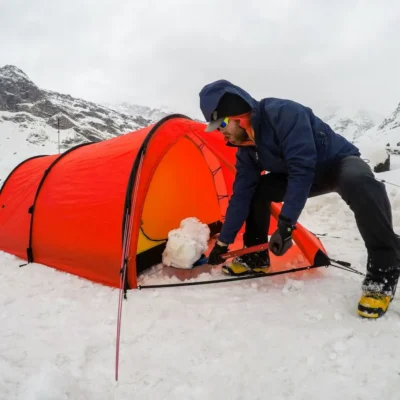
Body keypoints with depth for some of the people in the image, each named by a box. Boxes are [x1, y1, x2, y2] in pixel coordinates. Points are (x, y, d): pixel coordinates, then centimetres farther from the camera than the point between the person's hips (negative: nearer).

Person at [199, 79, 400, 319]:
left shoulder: (283, 113, -32)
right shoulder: (246, 148, -9)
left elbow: (303, 169, -38)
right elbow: (241, 195, -8)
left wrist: (286, 224, -39)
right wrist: (224, 241, -7)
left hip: (341, 162, -6)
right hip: (302, 175, 7)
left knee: (358, 183, -40)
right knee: (256, 190, -5)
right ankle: (256, 258, 6)